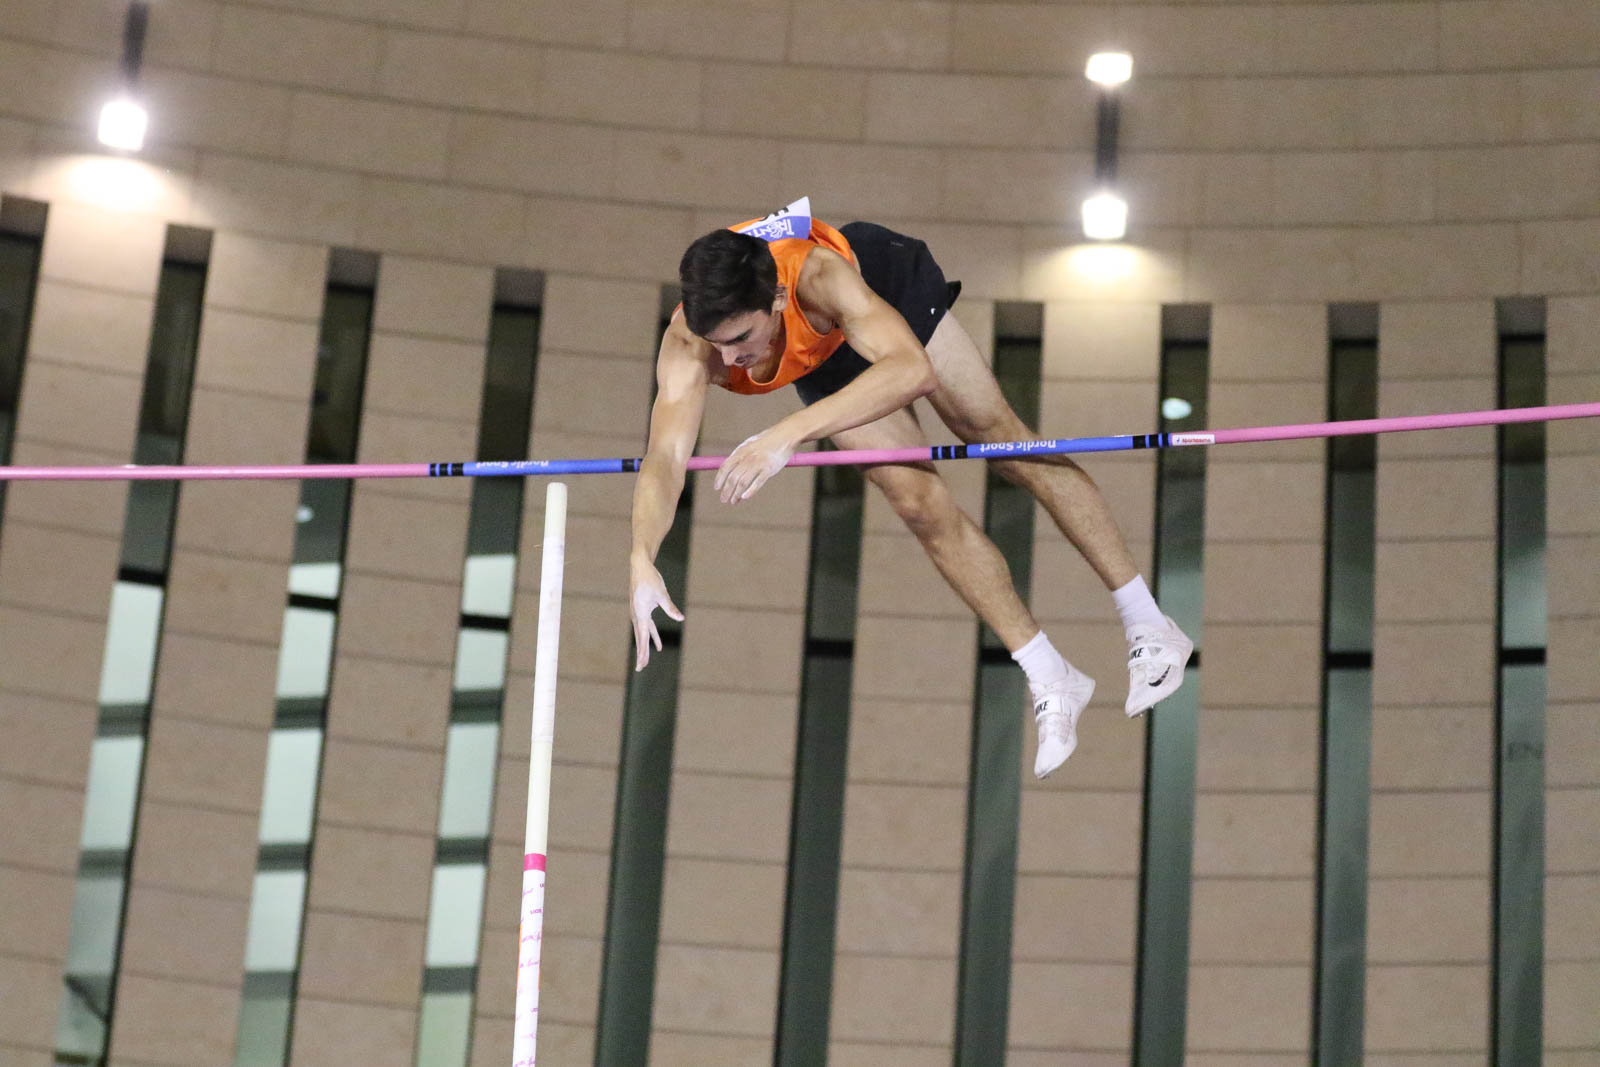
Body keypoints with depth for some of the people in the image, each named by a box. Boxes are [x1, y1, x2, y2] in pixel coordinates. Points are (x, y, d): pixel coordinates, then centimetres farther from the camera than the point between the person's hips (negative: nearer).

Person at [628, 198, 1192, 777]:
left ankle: (1149, 626, 14)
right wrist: (642, 560, -67)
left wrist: (786, 435, -72)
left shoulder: (818, 275, -50)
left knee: (1001, 437, 2)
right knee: (921, 504, -2)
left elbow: (912, 370, -64)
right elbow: (665, 457, -49)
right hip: (826, 363, 3)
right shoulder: (687, 345, -42)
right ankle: (1052, 684, 9)